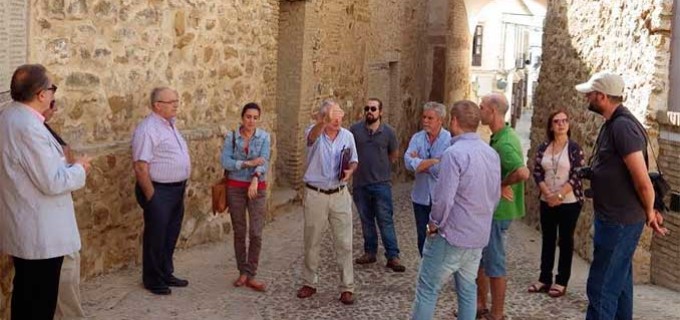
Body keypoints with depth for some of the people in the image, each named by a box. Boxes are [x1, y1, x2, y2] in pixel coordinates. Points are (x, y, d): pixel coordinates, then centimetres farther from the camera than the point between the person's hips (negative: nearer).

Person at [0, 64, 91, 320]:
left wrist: (64, 163, 12)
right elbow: (52, 183, -23)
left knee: (25, 294, 21)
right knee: (40, 299, 3)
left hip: (23, 227, 10)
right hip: (40, 232, -10)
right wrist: (79, 168, -7)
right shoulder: (29, 127, -25)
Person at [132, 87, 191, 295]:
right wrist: (151, 197, -18)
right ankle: (152, 280, 18)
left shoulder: (170, 125, 12)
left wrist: (181, 188, 17)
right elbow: (140, 168, -20)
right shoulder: (148, 129, -17)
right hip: (159, 191, -9)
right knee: (156, 237, 4)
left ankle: (166, 274, 31)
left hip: (177, 190, 9)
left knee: (171, 235, 18)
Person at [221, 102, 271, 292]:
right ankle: (243, 272, 20)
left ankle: (250, 276, 3)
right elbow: (225, 161, -10)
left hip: (257, 187, -1)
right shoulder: (231, 137, 0)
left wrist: (255, 179, -30)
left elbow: (264, 162, -13)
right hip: (235, 187, 1)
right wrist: (247, 163, -21)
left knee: (256, 233, -6)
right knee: (239, 232, 7)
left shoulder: (264, 137, -1)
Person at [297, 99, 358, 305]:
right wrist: (324, 122, -58)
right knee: (312, 243, 10)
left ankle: (347, 287, 12)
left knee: (344, 243, 2)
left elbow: (353, 161, 14)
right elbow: (312, 136, -35)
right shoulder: (315, 133, -9)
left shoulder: (347, 136, 2)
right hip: (315, 195, -2)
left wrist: (349, 171, -11)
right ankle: (310, 283, 26)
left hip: (340, 195, 2)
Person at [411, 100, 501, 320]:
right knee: (468, 290, 15)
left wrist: (434, 224, -7)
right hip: (479, 236, 8)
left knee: (427, 289, 2)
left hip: (451, 235, -7)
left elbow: (444, 199, -23)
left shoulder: (454, 153, -19)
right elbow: (495, 196, 14)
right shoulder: (492, 154, 6)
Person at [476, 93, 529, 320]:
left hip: (497, 210, -10)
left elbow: (523, 173, -37)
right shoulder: (499, 137, 8)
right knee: (479, 257, 19)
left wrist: (500, 184, -22)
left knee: (494, 262, 1)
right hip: (489, 208, 10)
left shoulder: (504, 143, -23)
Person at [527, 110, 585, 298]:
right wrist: (547, 193, -12)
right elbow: (537, 172, 2)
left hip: (569, 202, -4)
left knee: (565, 241, 3)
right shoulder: (543, 148, 5)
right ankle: (544, 279, 18)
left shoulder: (574, 148, -7)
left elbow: (577, 175, -12)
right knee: (547, 240, 10)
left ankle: (561, 282, 10)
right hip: (547, 202, 4)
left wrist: (559, 196, -17)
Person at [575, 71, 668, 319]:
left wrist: (649, 213, -7)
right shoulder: (612, 124, 11)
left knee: (601, 288, -4)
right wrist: (649, 211, 16)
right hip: (614, 219, 10)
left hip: (619, 222, -10)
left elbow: (642, 180, -23)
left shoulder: (622, 126, -22)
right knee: (618, 284, 19)